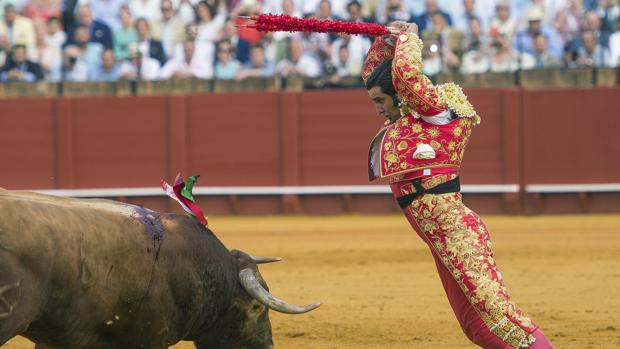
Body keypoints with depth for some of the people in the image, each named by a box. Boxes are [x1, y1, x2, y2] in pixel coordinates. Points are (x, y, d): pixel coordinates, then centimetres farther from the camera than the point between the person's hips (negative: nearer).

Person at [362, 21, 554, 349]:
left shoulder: (432, 109, -6)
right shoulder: (402, 118, 19)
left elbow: (406, 73, -23)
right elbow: (371, 71, 31)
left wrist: (409, 39, -6)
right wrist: (388, 39, 16)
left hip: (456, 231, -10)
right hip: (440, 239, 10)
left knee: (493, 309, -18)